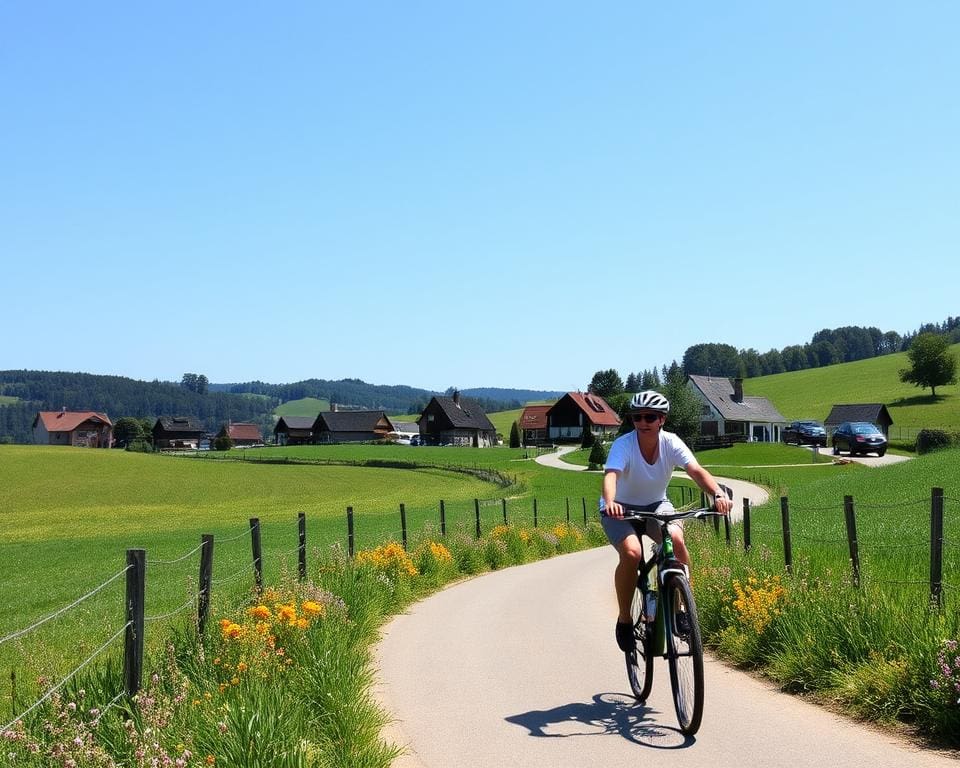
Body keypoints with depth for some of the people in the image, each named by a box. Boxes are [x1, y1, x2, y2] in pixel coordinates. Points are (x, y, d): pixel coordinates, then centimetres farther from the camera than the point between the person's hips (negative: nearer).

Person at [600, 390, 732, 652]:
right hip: (621, 509, -2)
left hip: (656, 505, 3)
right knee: (632, 552, -30)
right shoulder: (623, 445, -24)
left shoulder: (671, 443, -16)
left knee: (676, 540, -28)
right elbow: (611, 475, -41)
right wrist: (610, 502, -62)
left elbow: (697, 471, -29)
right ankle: (624, 619, -9)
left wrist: (718, 494, -49)